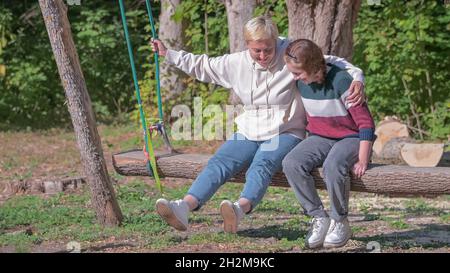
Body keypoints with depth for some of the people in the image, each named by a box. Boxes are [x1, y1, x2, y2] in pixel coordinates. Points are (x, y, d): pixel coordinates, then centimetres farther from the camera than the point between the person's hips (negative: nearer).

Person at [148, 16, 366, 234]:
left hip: (284, 134, -4)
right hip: (248, 134, 4)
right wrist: (168, 54, 17)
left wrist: (356, 77, -25)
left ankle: (241, 208, -63)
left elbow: (332, 63, -8)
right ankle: (184, 207, -44)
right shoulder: (236, 63, 5)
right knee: (218, 163, -23)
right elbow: (203, 66, 18)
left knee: (261, 165, -36)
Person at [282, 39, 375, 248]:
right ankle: (319, 218, -15)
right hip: (320, 137, 6)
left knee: (333, 166, -39)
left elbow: (366, 122, -18)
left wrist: (362, 160, -21)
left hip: (351, 138, -6)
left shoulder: (341, 81, -21)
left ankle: (340, 222, -16)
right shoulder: (302, 82, -1)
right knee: (291, 163, -25)